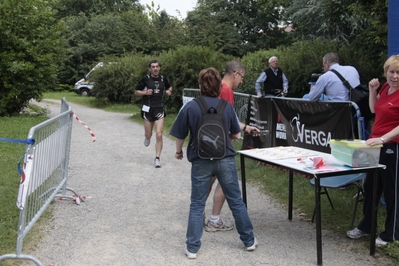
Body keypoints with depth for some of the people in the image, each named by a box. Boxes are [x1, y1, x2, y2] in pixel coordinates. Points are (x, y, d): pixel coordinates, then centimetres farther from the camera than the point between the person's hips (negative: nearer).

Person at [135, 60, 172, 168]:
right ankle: (147, 137, 46)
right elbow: (136, 92, 4)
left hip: (159, 110, 1)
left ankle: (157, 158, -1)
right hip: (148, 109, -1)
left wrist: (169, 91, 2)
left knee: (159, 135, -10)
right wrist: (145, 92, -14)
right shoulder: (145, 79, -3)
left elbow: (169, 87, 25)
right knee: (148, 135, 7)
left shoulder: (163, 79, 5)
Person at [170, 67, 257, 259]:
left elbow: (180, 136, -1)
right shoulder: (227, 106, -2)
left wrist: (179, 152, 19)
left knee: (197, 205, 9)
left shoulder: (189, 107, -7)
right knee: (236, 201, 14)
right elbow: (236, 135, 7)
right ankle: (249, 240, 27)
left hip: (201, 161, -1)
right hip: (226, 159, 2)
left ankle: (192, 248, 13)